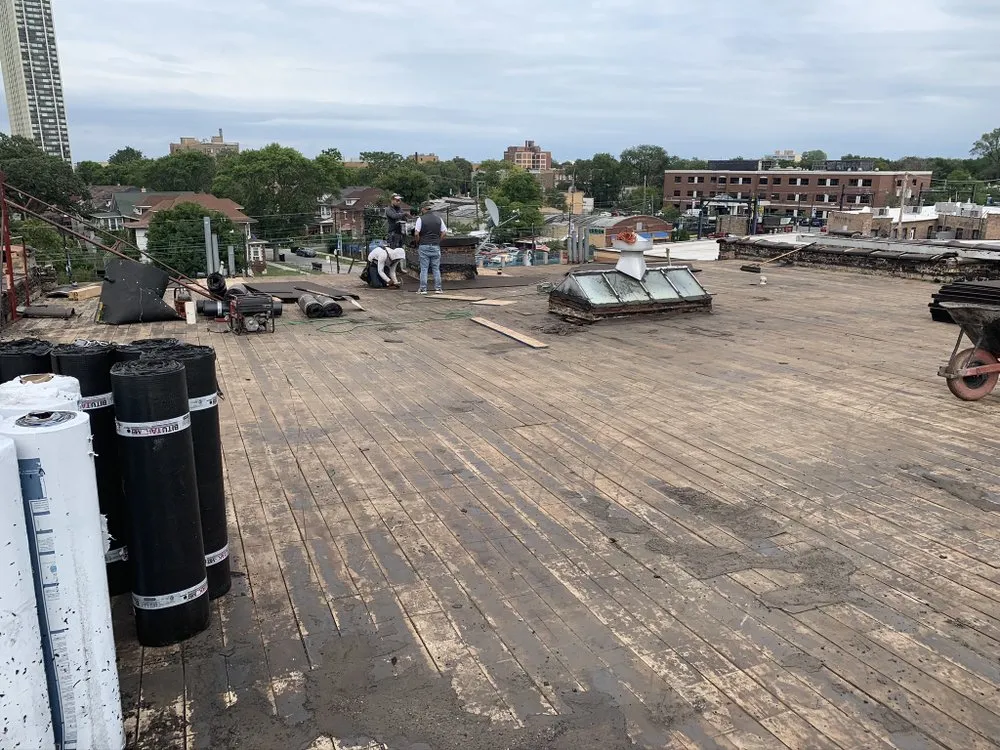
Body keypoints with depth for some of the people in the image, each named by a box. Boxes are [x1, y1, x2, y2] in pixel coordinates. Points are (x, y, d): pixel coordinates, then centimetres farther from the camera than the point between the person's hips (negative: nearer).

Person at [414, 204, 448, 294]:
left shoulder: (421, 219, -4)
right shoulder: (439, 219, 6)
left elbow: (416, 233, -10)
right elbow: (444, 233, 4)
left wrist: (418, 243, 4)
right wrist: (438, 241, 12)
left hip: (424, 246, -2)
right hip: (436, 246, 2)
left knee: (424, 268, 1)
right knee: (436, 268, 7)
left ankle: (423, 289, 1)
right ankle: (438, 288, 5)